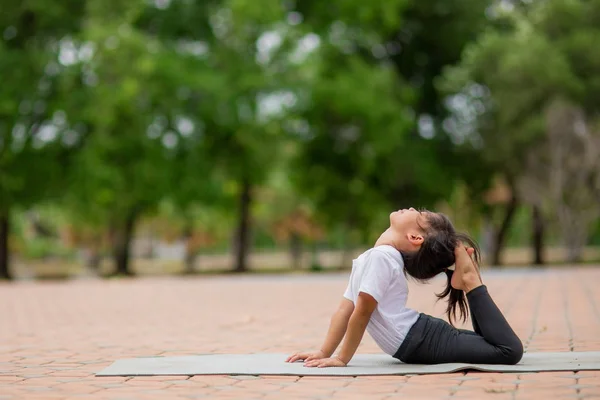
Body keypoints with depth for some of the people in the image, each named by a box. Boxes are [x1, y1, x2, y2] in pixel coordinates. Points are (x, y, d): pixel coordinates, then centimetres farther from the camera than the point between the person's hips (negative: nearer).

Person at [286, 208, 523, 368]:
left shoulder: (380, 256, -17)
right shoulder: (365, 259, 14)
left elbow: (362, 311, -17)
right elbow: (345, 309, 16)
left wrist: (342, 359, -13)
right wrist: (324, 353, 11)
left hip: (423, 340, -8)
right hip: (421, 335, 8)